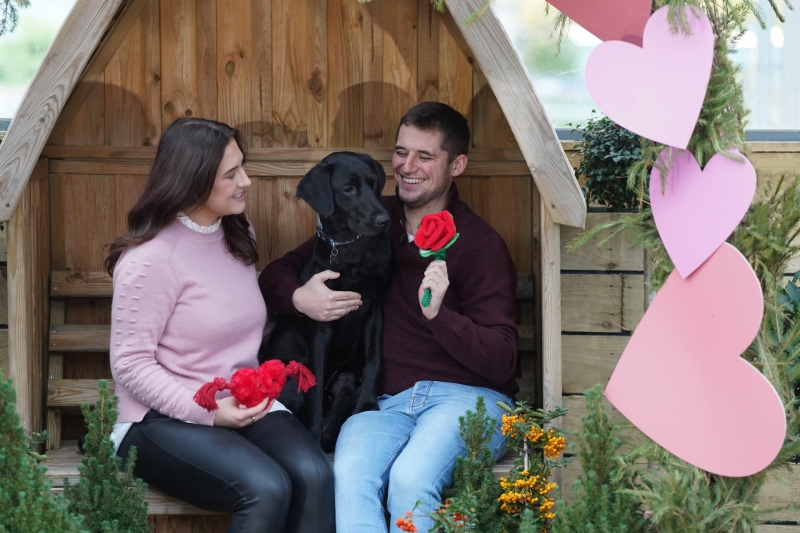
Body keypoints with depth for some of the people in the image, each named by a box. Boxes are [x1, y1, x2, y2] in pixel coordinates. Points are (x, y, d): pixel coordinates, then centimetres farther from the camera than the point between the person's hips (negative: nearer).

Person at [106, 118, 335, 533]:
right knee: (266, 489, -31)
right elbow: (130, 365, -14)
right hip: (162, 420, -6)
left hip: (243, 405, 7)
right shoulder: (150, 260, -13)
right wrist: (207, 413, -21)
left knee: (314, 476, -24)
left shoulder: (237, 235, 11)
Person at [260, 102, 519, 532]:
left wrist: (439, 313, -25)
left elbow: (500, 361, -9)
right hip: (387, 404, 3)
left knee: (410, 479, -34)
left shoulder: (480, 244, 0)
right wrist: (299, 298, -4)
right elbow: (276, 275, 20)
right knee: (349, 477, -31)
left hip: (466, 398, -3)